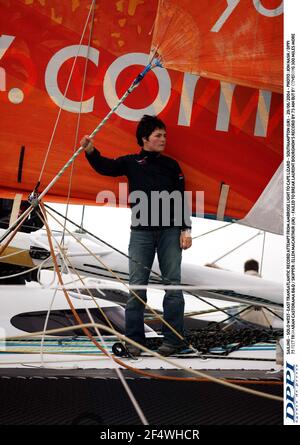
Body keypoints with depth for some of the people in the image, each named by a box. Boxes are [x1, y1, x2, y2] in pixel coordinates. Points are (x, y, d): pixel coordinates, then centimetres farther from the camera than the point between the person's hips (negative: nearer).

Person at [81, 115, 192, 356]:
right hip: (141, 231, 0)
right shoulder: (131, 162, 10)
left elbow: (182, 200, 9)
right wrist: (90, 151, -24)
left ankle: (174, 339, 5)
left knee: (173, 284, -1)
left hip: (170, 231, 1)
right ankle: (134, 339, 8)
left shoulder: (171, 165, 13)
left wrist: (186, 230, 1)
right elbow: (106, 167, -4)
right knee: (137, 286, 0)